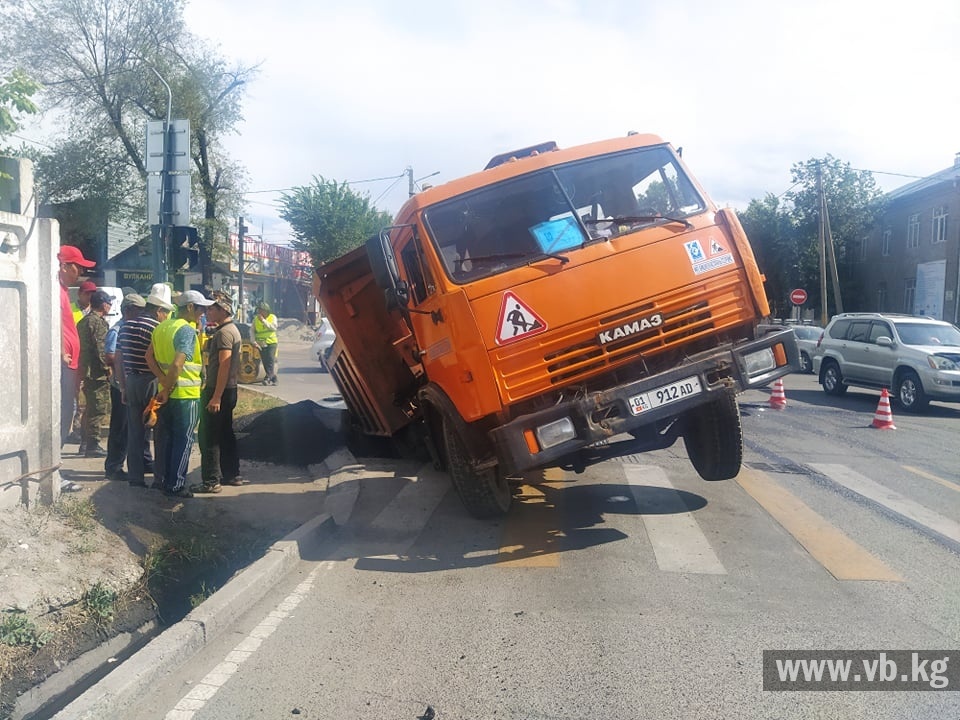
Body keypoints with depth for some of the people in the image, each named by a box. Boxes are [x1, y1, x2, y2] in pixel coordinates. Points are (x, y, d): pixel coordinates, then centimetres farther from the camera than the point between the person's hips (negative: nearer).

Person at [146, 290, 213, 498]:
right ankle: (176, 485, 7)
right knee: (183, 440, 2)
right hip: (186, 395, -8)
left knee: (164, 437, 17)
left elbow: (149, 356, 7)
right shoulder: (187, 330, -18)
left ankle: (161, 478, 28)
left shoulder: (162, 326, 8)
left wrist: (164, 381, -1)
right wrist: (168, 390, -15)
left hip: (166, 393, 8)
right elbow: (177, 365, -26)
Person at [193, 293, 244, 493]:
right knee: (225, 434, 15)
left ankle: (211, 481, -2)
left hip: (219, 391, -10)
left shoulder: (224, 332, -16)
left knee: (209, 436, -5)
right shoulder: (231, 329, 16)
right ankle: (232, 475, 22)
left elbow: (224, 365, -23)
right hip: (228, 390, 10)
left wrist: (216, 396, -25)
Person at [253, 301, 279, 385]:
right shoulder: (256, 319, 5)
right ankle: (273, 379, 10)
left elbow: (274, 328, -18)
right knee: (265, 362, 2)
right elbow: (252, 331, 3)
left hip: (271, 342, -3)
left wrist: (263, 320, -23)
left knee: (271, 360, -17)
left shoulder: (272, 317, 0)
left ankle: (268, 378, -20)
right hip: (261, 344, 3)